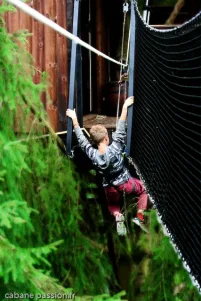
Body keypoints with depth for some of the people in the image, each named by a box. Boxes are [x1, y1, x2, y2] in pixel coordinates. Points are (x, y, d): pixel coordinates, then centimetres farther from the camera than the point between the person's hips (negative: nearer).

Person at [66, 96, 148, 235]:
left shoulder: (93, 155, -21)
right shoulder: (115, 149, -29)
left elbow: (81, 139, -10)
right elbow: (121, 130, -22)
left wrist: (74, 118, -2)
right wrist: (125, 106, -17)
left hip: (111, 188, 3)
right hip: (126, 183, -2)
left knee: (112, 205, 33)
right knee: (143, 190, 29)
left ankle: (117, 216, -2)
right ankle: (140, 218, 11)